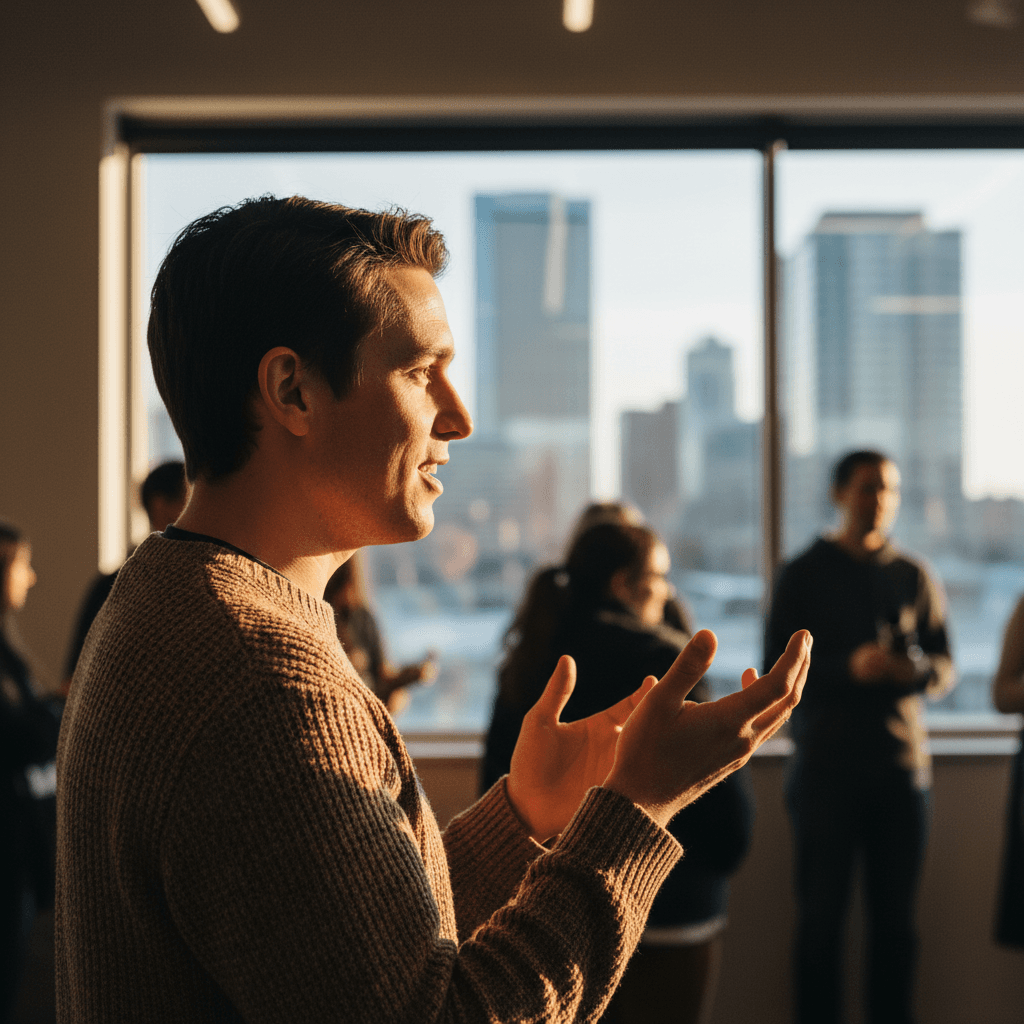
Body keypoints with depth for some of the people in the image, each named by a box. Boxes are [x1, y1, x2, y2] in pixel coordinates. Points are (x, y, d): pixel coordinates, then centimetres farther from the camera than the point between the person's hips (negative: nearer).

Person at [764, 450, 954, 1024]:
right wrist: (849, 668, -18)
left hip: (903, 762, 2)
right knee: (821, 915, 2)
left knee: (895, 917, 5)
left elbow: (945, 667, 11)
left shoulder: (915, 577, 10)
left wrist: (919, 671, -13)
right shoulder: (805, 574, 2)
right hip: (827, 765, -2)